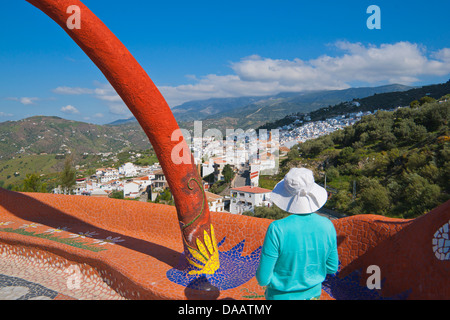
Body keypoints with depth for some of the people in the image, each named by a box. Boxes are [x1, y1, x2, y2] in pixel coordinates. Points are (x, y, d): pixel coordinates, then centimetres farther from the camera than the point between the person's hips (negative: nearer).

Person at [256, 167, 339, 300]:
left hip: (282, 295, -3)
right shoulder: (327, 226, -15)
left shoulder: (277, 229, -28)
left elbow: (263, 279, -22)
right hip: (313, 293, 3)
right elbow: (332, 268, 0)